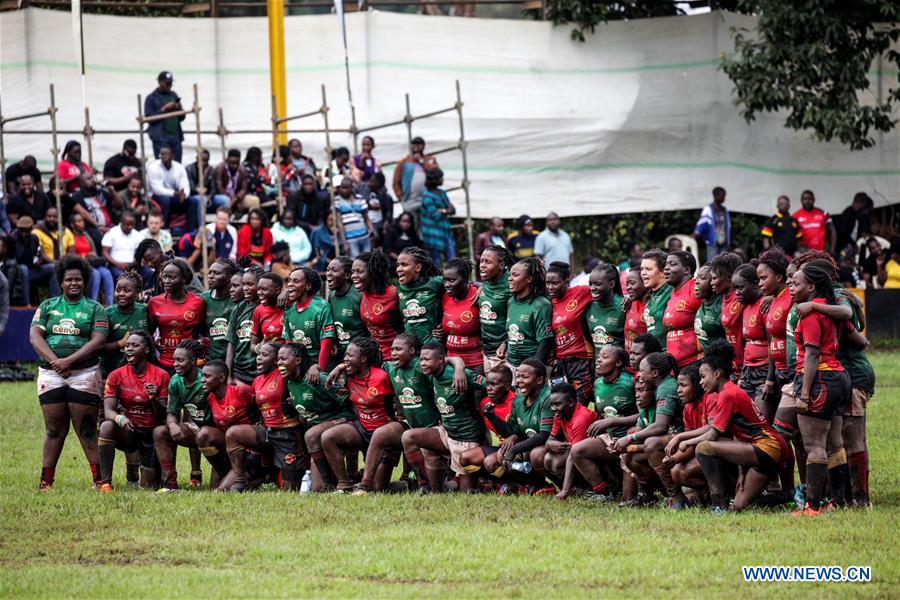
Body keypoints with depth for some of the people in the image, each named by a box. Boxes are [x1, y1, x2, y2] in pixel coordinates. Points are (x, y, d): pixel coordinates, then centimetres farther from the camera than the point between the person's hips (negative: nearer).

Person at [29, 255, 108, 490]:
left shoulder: (94, 309, 7)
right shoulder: (47, 306, 14)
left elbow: (97, 341, -4)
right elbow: (34, 336, 3)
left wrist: (69, 361, -14)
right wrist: (54, 360, -12)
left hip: (84, 374, -2)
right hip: (50, 374, 2)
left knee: (87, 430, -6)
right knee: (54, 430, 4)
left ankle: (99, 479, -6)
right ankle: (46, 481, 7)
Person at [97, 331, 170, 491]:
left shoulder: (161, 376, -5)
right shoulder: (116, 376, -3)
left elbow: (164, 414, -5)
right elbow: (108, 411, -12)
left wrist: (154, 398, -26)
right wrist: (119, 418, -35)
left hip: (152, 433, 0)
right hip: (128, 433, 0)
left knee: (148, 488, -3)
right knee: (106, 427, -34)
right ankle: (105, 483, -30)